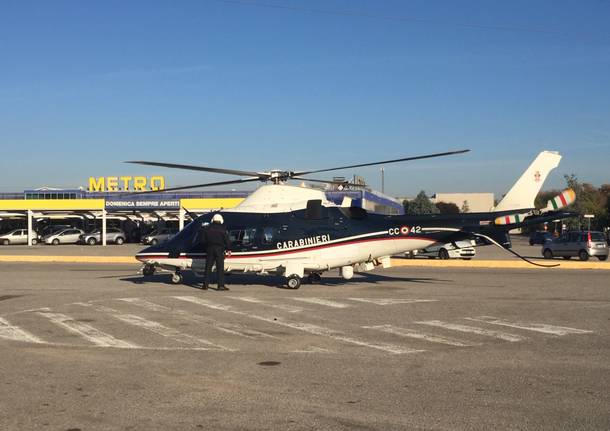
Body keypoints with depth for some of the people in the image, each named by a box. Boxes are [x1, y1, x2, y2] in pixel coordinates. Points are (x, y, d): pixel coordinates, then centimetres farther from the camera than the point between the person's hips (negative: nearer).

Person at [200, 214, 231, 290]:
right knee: (220, 268, -2)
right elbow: (227, 240, -5)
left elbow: (203, 240, 6)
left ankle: (205, 284, 7)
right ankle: (221, 285, -5)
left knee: (208, 267, 7)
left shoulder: (207, 228, 4)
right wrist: (228, 249, 1)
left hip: (210, 249, 3)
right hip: (219, 249, -3)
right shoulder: (222, 229, -5)